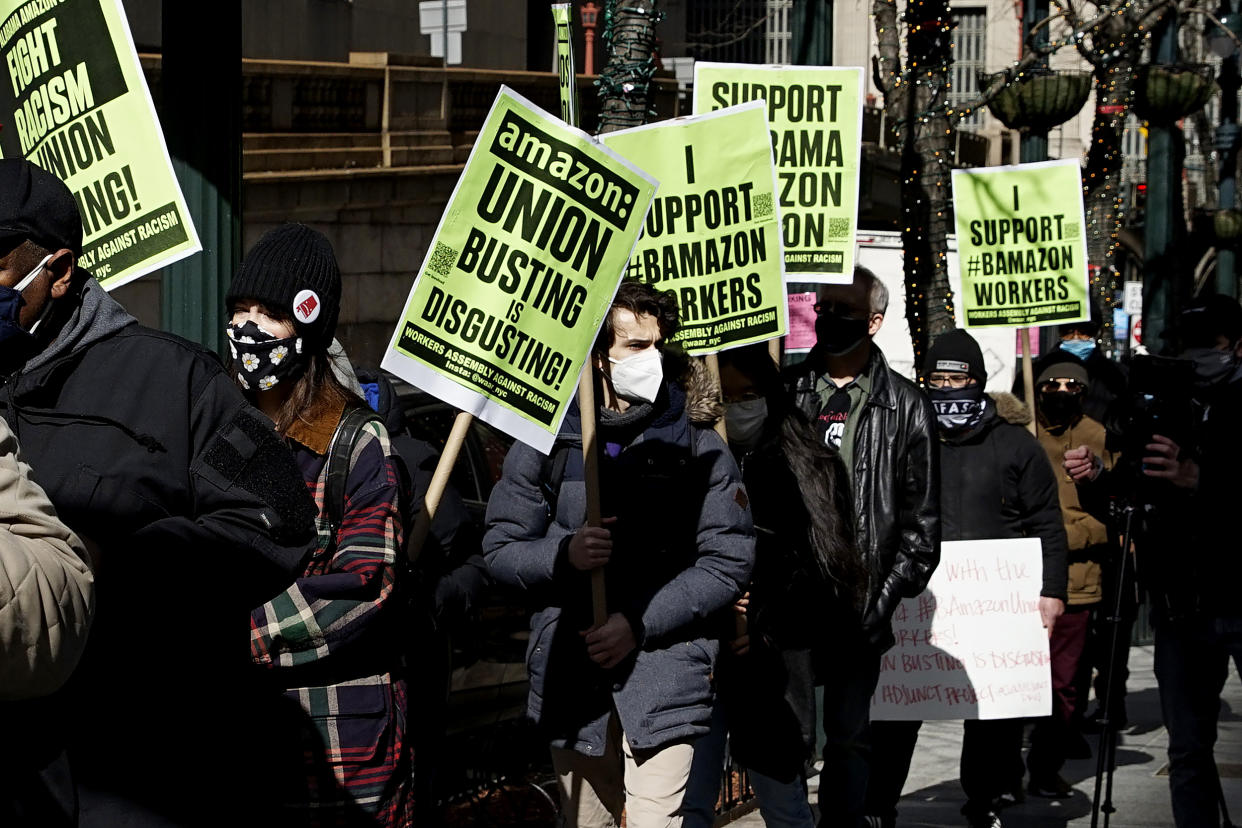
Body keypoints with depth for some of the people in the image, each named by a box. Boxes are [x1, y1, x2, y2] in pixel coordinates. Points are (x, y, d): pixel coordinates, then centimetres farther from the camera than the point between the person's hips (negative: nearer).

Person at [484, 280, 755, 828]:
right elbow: (500, 550, 6)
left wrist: (639, 624, -13)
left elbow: (728, 561, -3)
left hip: (663, 674, -2)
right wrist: (564, 555, -15)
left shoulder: (698, 445, 1)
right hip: (569, 674, 2)